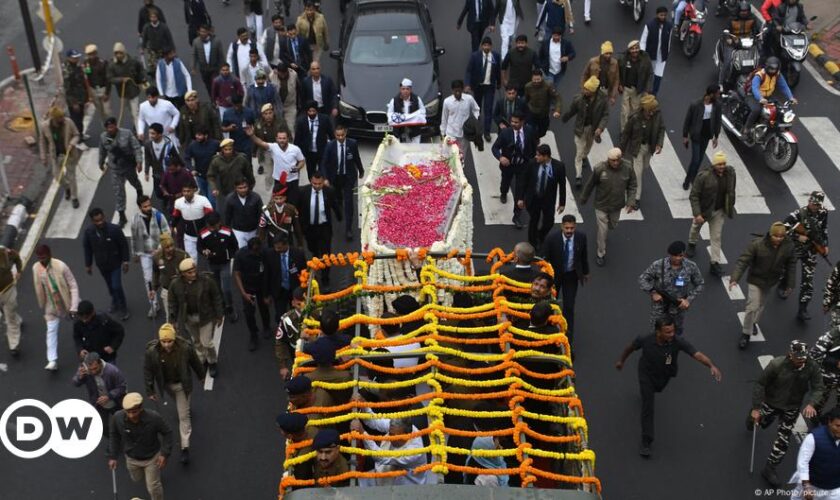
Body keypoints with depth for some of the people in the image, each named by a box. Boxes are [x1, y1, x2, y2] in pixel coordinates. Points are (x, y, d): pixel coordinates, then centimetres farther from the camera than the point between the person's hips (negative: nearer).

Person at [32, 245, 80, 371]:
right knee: (51, 331, -2)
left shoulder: (61, 267, -26)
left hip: (67, 303, -3)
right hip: (51, 306, 3)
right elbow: (38, 289, 4)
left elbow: (73, 286, -22)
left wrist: (74, 307, -27)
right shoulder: (35, 268, -12)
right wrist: (42, 306, 12)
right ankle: (52, 361, 0)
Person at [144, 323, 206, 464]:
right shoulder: (151, 351, -29)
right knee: (178, 403, 31)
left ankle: (185, 447, 10)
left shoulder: (185, 348, -30)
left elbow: (195, 363, -10)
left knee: (184, 416, 2)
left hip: (182, 384, -2)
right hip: (165, 384, 2)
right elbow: (147, 371, -15)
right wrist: (149, 391, -9)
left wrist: (201, 375, 6)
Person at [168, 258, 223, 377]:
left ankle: (212, 362, 29)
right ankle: (201, 361, 43)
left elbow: (216, 298, -9)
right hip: (188, 318, 2)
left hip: (205, 316, -2)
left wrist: (219, 315, -4)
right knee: (196, 342, 20)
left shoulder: (206, 280, -20)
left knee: (206, 343, 2)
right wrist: (174, 319, 3)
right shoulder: (175, 283, -16)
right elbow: (173, 303, -1)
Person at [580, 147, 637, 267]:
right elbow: (590, 185, -9)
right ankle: (601, 254, 27)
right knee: (603, 230, 4)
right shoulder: (599, 169, -26)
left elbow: (632, 186, -6)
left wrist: (630, 202, -15)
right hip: (602, 205, -3)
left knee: (612, 225, 26)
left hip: (617, 205, 3)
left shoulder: (627, 168, -20)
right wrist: (584, 198, 5)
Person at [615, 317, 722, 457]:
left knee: (656, 389, 34)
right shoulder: (645, 340, -36)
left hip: (665, 374, 2)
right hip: (647, 373, -2)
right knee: (648, 405, -12)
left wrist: (711, 366, -68)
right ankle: (646, 442, -4)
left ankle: (646, 390, 72)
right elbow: (631, 347, -14)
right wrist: (621, 360, 3)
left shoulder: (678, 342, -38)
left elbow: (697, 354, -50)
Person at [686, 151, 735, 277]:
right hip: (704, 209, -2)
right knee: (696, 227, 26)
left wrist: (730, 208, 9)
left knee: (716, 237, 3)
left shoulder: (730, 173, -13)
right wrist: (697, 214, -30)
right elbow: (693, 195, -24)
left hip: (719, 211, 2)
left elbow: (731, 192, 3)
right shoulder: (704, 176, -28)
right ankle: (692, 244, 57)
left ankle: (715, 263, 9)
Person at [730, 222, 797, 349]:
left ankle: (753, 322, 51)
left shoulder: (788, 246, -18)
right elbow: (743, 261, -27)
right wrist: (735, 278, -36)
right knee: (752, 307, -8)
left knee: (761, 305, 23)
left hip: (771, 281, 4)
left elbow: (791, 266, -5)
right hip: (756, 279, -4)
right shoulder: (757, 244, -28)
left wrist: (790, 285, -1)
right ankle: (746, 334, 10)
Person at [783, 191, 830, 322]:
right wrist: (798, 237, -27)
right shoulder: (798, 214, -22)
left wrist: (825, 245, 12)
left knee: (808, 279, -4)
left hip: (811, 250, 2)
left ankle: (802, 310, -1)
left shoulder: (823, 213, -6)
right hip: (795, 248, -2)